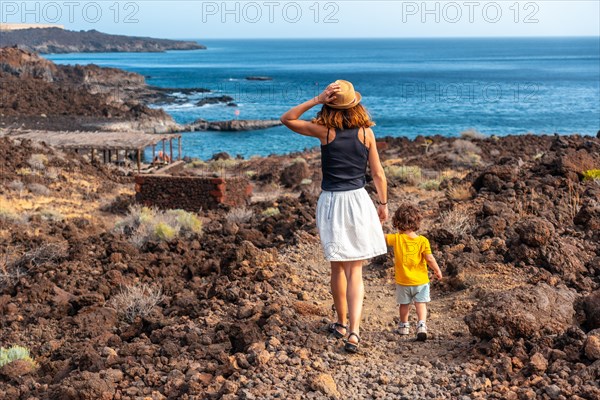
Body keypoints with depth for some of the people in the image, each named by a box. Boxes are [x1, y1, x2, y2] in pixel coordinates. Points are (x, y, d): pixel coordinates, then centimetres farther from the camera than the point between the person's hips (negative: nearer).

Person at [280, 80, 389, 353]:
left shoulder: (324, 131, -8)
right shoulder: (366, 132, -3)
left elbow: (286, 119, 3)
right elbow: (378, 173, 1)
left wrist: (316, 100, -6)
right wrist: (383, 203, 14)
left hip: (331, 202, 0)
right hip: (358, 200, 1)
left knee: (338, 268, 15)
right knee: (355, 271, 2)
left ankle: (341, 323, 29)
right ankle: (354, 331, -10)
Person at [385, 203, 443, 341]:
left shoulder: (396, 239, -13)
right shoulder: (422, 240, -12)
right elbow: (430, 259, -12)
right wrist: (437, 271, 2)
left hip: (403, 282, 1)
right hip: (420, 281, -1)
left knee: (404, 304, 18)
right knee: (421, 304, 6)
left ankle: (404, 325, 33)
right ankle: (421, 324, -12)